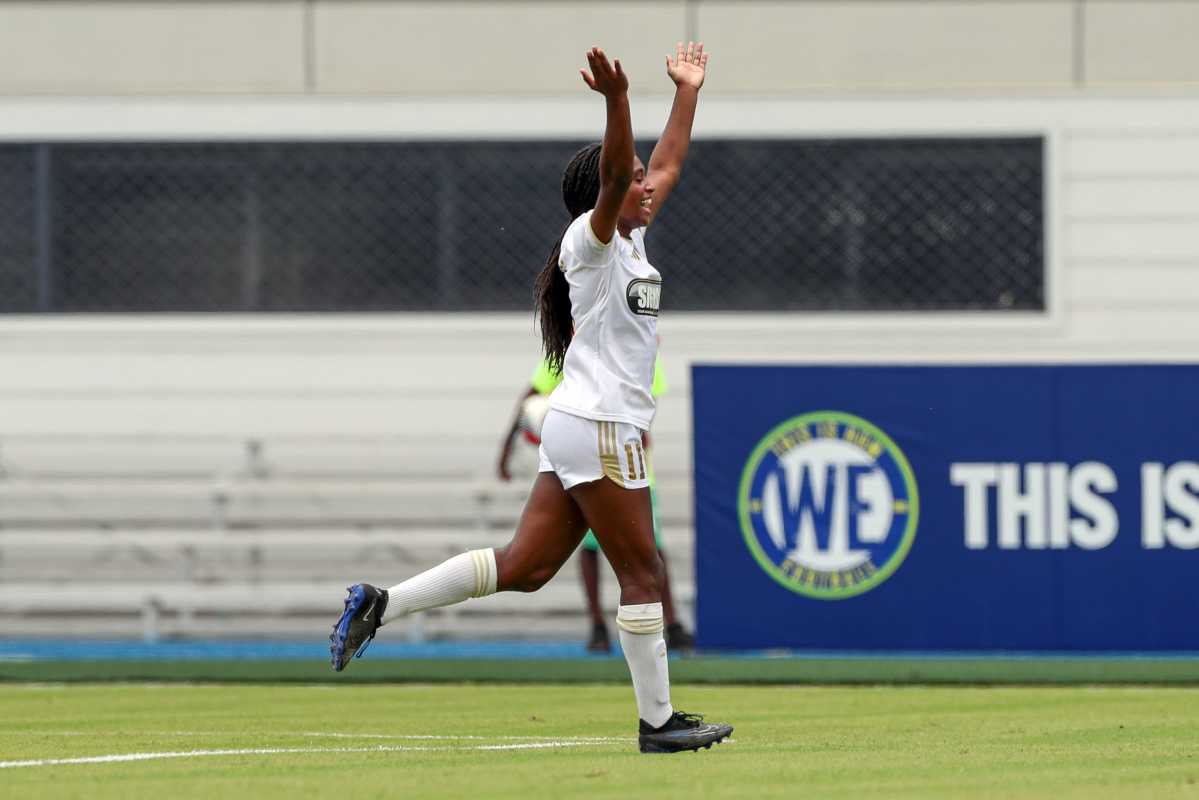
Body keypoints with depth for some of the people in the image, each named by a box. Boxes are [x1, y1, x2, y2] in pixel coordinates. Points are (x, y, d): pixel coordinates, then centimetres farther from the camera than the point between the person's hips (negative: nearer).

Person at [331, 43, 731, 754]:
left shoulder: (632, 239, 17)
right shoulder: (591, 239, -8)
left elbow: (668, 165, 28)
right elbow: (614, 175, -27)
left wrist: (688, 91, 31)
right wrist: (617, 101, -42)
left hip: (577, 429, 9)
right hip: (599, 427, -9)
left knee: (524, 567, 4)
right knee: (643, 572, -4)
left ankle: (381, 605, 2)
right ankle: (658, 721, 0)